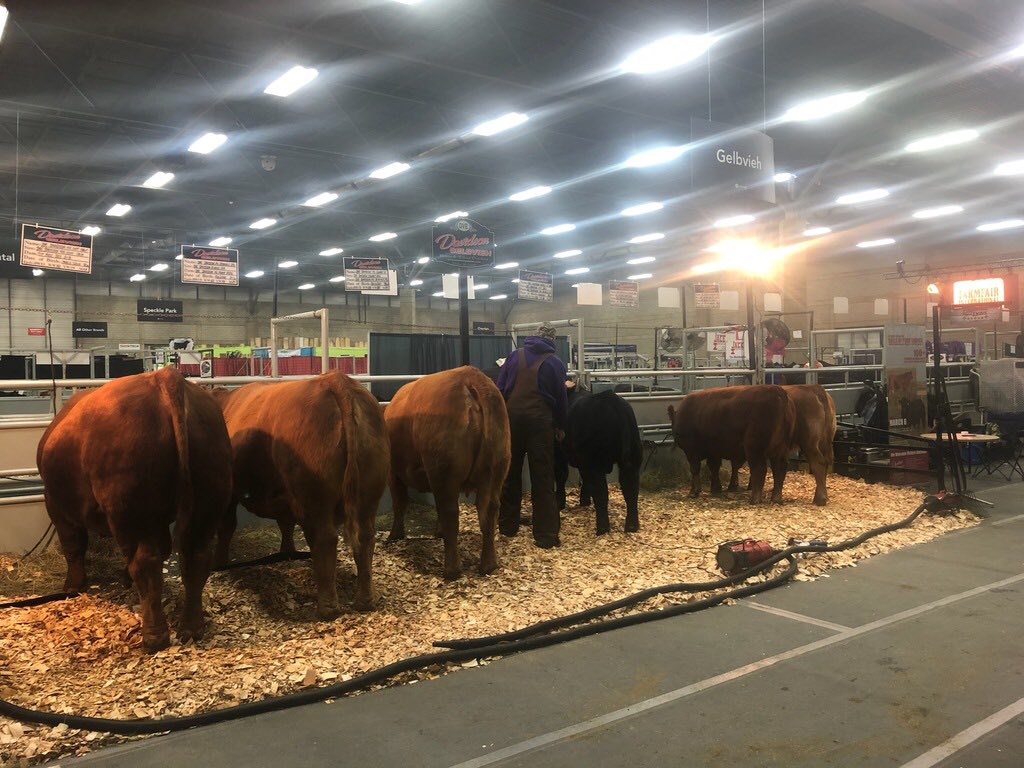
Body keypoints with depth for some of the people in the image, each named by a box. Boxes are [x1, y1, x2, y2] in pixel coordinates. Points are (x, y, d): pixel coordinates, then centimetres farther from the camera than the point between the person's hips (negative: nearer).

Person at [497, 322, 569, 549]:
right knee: (543, 478, 2)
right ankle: (546, 534, 2)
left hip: (511, 416, 2)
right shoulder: (555, 362, 2)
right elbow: (561, 398, 4)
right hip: (540, 419, -2)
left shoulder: (515, 356, 7)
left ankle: (507, 525, 24)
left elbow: (499, 388, 5)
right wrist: (561, 426, 15)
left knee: (510, 473, 14)